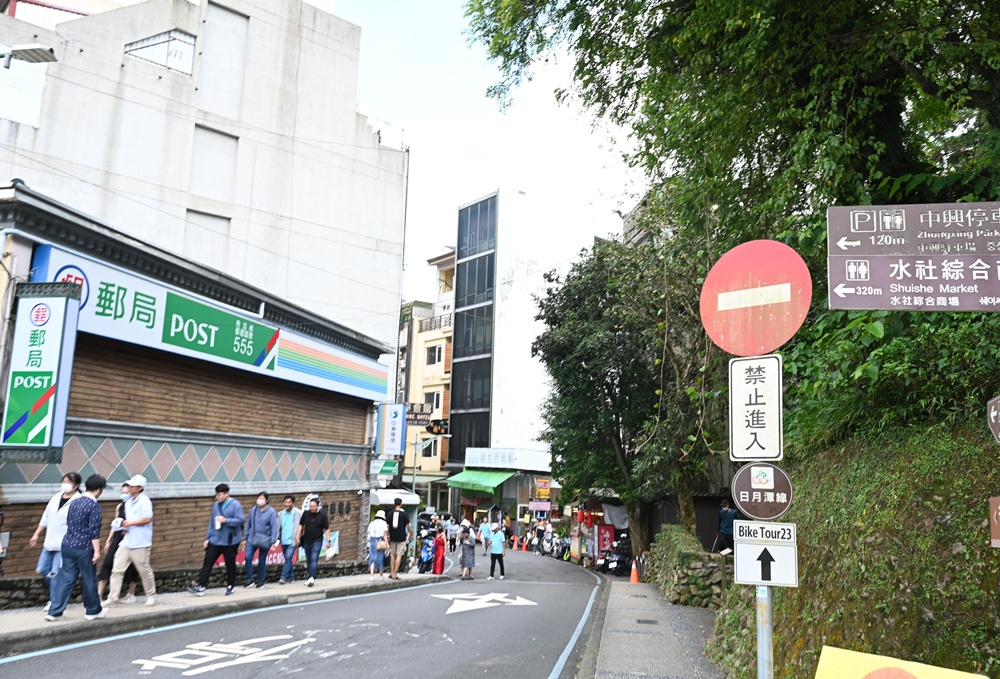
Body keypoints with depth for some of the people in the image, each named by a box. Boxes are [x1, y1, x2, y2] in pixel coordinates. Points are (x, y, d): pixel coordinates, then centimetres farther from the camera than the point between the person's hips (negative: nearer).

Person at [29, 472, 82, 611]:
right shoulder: (56, 498, 9)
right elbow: (46, 517, 18)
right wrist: (36, 534, 18)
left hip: (64, 545, -8)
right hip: (50, 542, 8)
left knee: (55, 574, -5)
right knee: (42, 570, 13)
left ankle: (54, 601, 10)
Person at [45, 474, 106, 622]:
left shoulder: (75, 502, 9)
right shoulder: (94, 505, -14)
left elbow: (68, 523, 18)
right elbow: (94, 531, -17)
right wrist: (97, 551, -14)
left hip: (67, 545, 7)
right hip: (83, 548, -7)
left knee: (66, 579, 11)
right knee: (90, 580, 8)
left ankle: (54, 612, 7)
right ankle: (93, 611, 20)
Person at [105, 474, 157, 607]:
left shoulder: (144, 500, -10)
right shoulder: (128, 502, 15)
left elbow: (147, 519, -19)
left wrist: (129, 523, -15)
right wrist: (123, 525, 5)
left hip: (140, 544, -7)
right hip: (126, 542, 8)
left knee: (145, 570, 3)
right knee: (117, 569, 1)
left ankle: (151, 596, 18)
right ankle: (112, 598, 6)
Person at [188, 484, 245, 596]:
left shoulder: (235, 505, -11)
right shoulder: (216, 505, 9)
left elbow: (241, 520, -17)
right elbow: (211, 522, 14)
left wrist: (226, 520, -24)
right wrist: (207, 537, 11)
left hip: (230, 541, -5)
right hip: (215, 540, 5)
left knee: (230, 564, 6)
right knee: (208, 562, 1)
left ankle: (231, 586, 19)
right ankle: (199, 586, 3)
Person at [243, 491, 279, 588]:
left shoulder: (271, 512, -7)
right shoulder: (253, 510, 5)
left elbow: (274, 527, -10)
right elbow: (248, 525, 12)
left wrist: (273, 541, -15)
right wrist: (245, 538, 12)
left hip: (265, 540, -3)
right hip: (252, 539, 3)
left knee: (262, 561, 6)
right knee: (247, 557, -14)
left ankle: (260, 581, 21)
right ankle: (249, 579, -4)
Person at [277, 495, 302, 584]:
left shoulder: (298, 513, -8)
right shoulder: (280, 514, 7)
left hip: (293, 541, -5)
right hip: (284, 541, 5)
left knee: (288, 557, -17)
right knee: (288, 559, 13)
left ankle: (284, 577, -15)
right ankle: (291, 577, 24)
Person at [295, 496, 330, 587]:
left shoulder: (322, 515, -6)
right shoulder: (305, 514, 2)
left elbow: (326, 529, -3)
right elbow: (301, 525, 10)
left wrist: (328, 540, -7)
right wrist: (297, 536, 3)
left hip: (317, 541, -4)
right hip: (307, 541, 4)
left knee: (314, 560, -16)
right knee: (309, 560, 12)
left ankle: (311, 578, -24)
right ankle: (311, 578, 25)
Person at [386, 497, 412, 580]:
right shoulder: (404, 514, -6)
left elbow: (387, 526, 1)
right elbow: (408, 526, -5)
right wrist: (411, 535, 10)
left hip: (392, 537, 3)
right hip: (401, 538, -3)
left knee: (393, 554, 16)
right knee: (399, 555, 0)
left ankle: (392, 573, 16)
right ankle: (395, 574, -2)